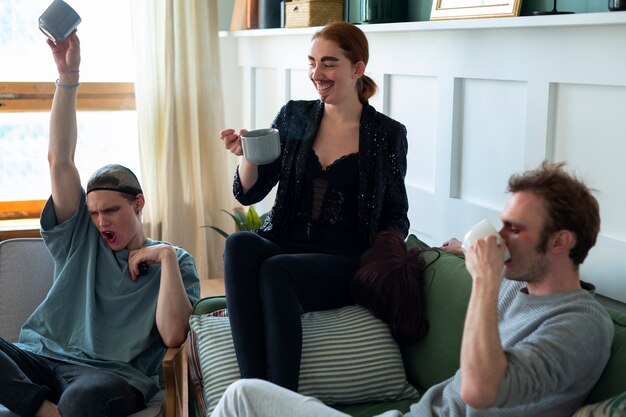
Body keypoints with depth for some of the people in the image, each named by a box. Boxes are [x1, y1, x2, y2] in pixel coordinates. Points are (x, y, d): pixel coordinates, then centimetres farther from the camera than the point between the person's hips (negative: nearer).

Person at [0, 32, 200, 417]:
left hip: (114, 373, -5)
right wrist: (68, 76, 0)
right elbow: (60, 160, 8)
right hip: (42, 359, 5)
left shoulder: (175, 261, 11)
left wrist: (167, 258, -4)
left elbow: (173, 336, -5)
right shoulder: (80, 237, 19)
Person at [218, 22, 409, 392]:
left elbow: (396, 216, 11)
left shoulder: (388, 135, 4)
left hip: (345, 263, -3)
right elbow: (249, 194, 11)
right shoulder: (293, 117, 11)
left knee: (276, 269, -35)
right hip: (284, 245, 3)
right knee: (239, 245, -32)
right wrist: (248, 155, -10)